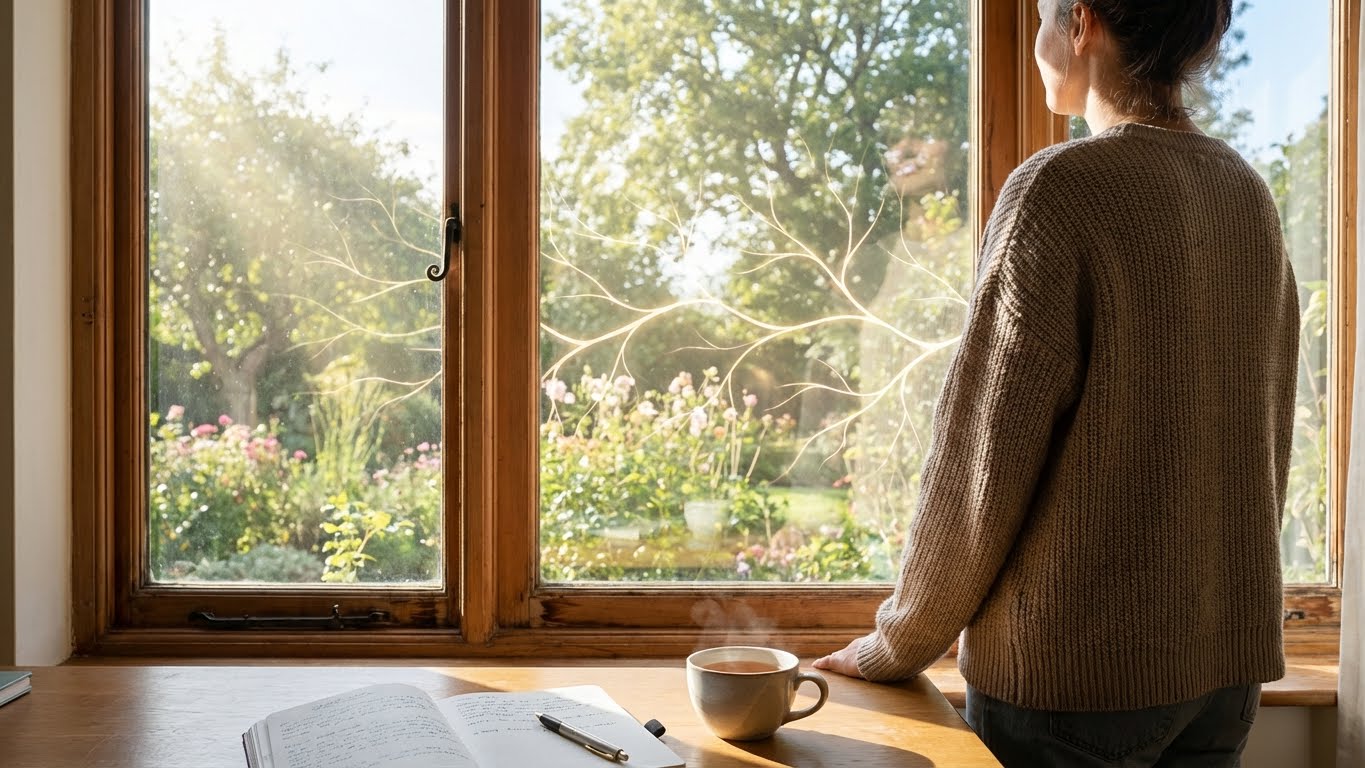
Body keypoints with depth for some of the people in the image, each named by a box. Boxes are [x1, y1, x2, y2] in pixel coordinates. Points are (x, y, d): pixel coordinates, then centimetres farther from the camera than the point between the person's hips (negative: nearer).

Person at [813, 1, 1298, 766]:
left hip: (1079, 671, -6)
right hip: (1231, 657, 7)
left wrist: (899, 645, -3)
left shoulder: (1060, 190, -16)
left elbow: (982, 459, -16)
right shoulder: (1248, 194, 5)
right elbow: (1269, 438, 12)